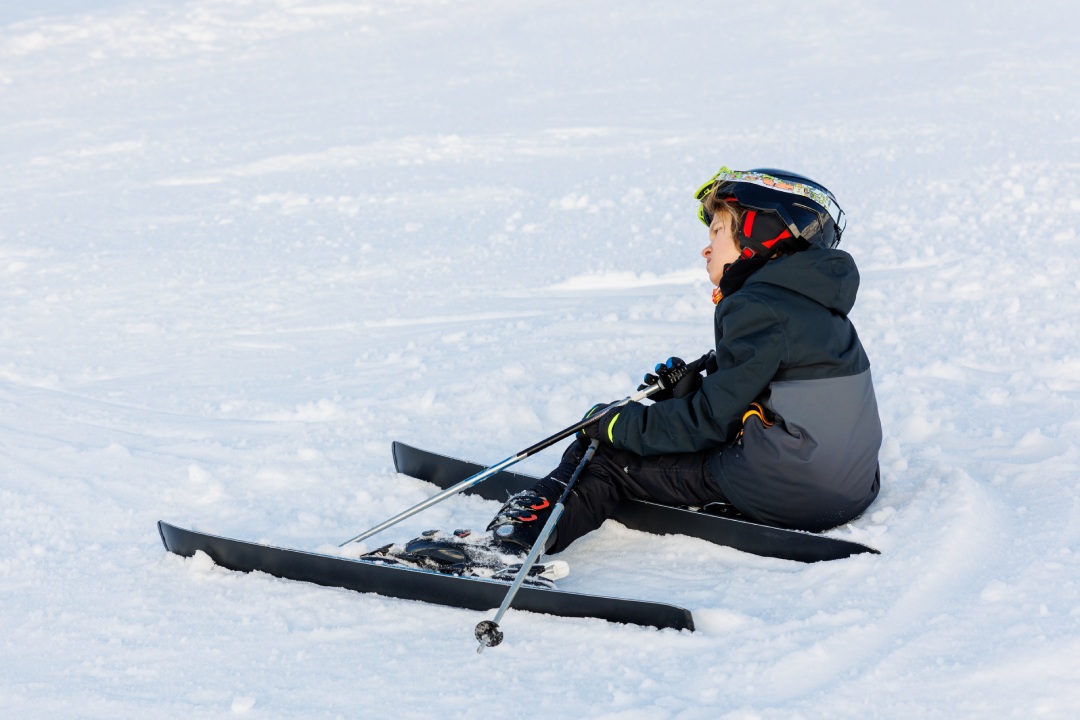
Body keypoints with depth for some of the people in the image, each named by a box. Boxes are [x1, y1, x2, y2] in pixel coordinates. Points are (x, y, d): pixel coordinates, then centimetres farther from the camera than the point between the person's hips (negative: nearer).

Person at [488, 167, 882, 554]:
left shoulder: (757, 309, -14)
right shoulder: (816, 301, 15)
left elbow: (711, 420, -15)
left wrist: (619, 424, -5)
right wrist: (692, 388, 5)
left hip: (785, 492, -10)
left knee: (610, 458, -4)